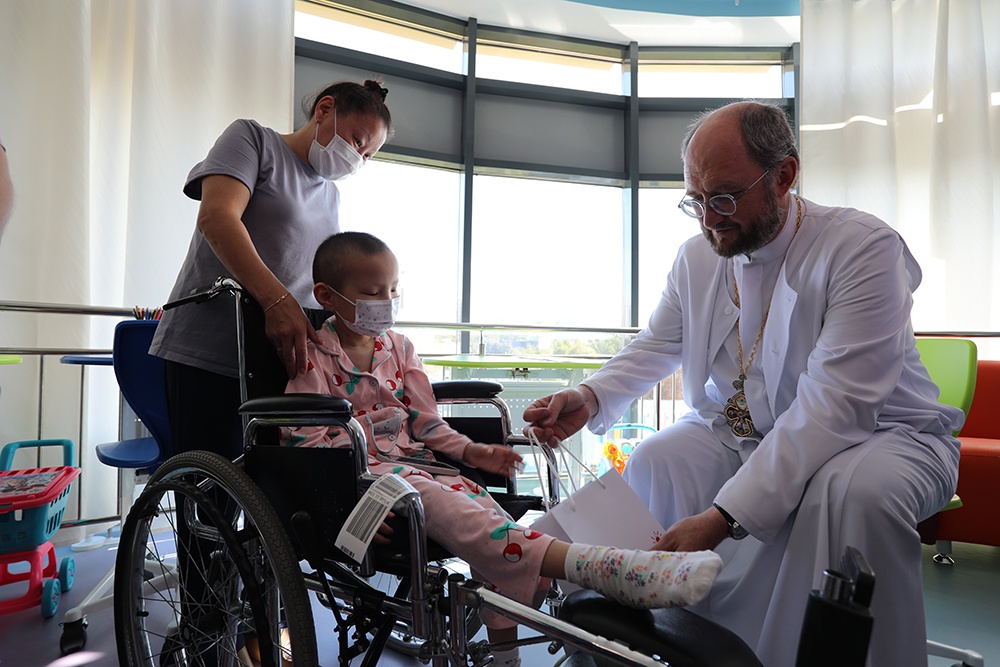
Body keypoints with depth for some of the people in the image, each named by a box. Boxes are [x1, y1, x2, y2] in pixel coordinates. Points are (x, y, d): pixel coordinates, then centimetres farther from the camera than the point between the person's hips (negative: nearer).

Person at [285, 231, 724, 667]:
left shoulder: (397, 347, 16)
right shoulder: (313, 357, 0)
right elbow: (307, 440, -7)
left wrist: (469, 451, 2)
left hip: (409, 459, 6)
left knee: (478, 502, -22)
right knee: (433, 499, -34)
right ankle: (586, 564, -53)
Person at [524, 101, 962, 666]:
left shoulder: (864, 247, -22)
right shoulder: (697, 256, -1)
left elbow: (831, 408, -30)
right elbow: (655, 348, 8)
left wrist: (724, 516, -37)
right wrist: (590, 398, -15)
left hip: (873, 429, -4)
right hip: (739, 432, 5)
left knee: (858, 490, -36)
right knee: (655, 462, -19)